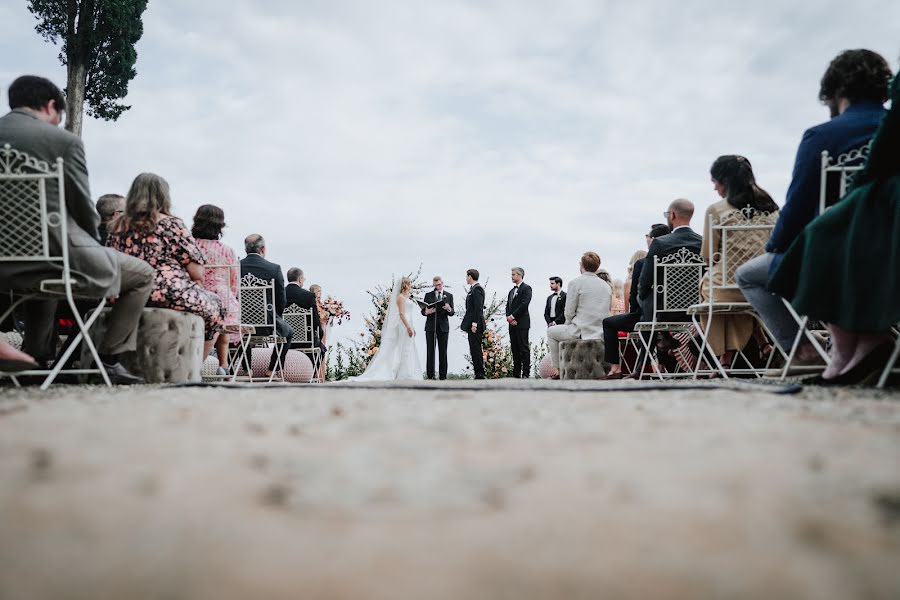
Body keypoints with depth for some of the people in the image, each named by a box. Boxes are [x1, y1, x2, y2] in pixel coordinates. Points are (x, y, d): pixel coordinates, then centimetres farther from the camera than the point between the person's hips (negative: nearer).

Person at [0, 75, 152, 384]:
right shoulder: (64, 140, -8)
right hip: (61, 258, -7)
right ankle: (109, 358, 10)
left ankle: (35, 356, 39)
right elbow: (84, 209, -5)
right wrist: (94, 245, 15)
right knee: (143, 274, 16)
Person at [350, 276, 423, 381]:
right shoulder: (401, 297, -9)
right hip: (404, 326, -10)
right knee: (404, 350, -9)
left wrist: (412, 327, 20)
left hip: (407, 325, 10)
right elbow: (401, 313, -18)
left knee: (409, 351, 7)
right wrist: (408, 327, -24)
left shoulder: (407, 297, 19)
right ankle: (404, 375, -8)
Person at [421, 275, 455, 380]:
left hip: (443, 327, 0)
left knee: (443, 352, 1)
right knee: (430, 351, 0)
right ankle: (430, 375, 3)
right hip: (430, 327, 0)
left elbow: (452, 313, 4)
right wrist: (426, 312, -16)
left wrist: (449, 309, -19)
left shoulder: (449, 296, 7)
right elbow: (423, 311, 8)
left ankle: (443, 375, 4)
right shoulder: (428, 295, 8)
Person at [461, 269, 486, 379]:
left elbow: (478, 308, -19)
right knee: (474, 351, 10)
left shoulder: (477, 289, -12)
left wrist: (474, 324, -22)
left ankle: (480, 375, -6)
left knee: (476, 350, -9)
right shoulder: (473, 289, 19)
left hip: (475, 325, -10)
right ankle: (478, 374, 13)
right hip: (471, 324, 10)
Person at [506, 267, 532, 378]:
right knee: (514, 349, 7)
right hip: (512, 323, 8)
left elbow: (524, 304, -15)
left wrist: (512, 316, -13)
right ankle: (516, 374, 10)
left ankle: (525, 374, -6)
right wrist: (508, 317, -3)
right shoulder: (511, 291, 21)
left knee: (524, 348, -7)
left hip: (522, 323, -8)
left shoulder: (526, 288, -4)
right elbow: (508, 306, 16)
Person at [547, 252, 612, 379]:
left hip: (581, 332, -6)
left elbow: (569, 312, -10)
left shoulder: (575, 282, -9)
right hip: (601, 333, 6)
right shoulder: (606, 285, 9)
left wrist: (568, 325, 11)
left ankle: (556, 369, 19)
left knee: (551, 332, 21)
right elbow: (605, 311, 16)